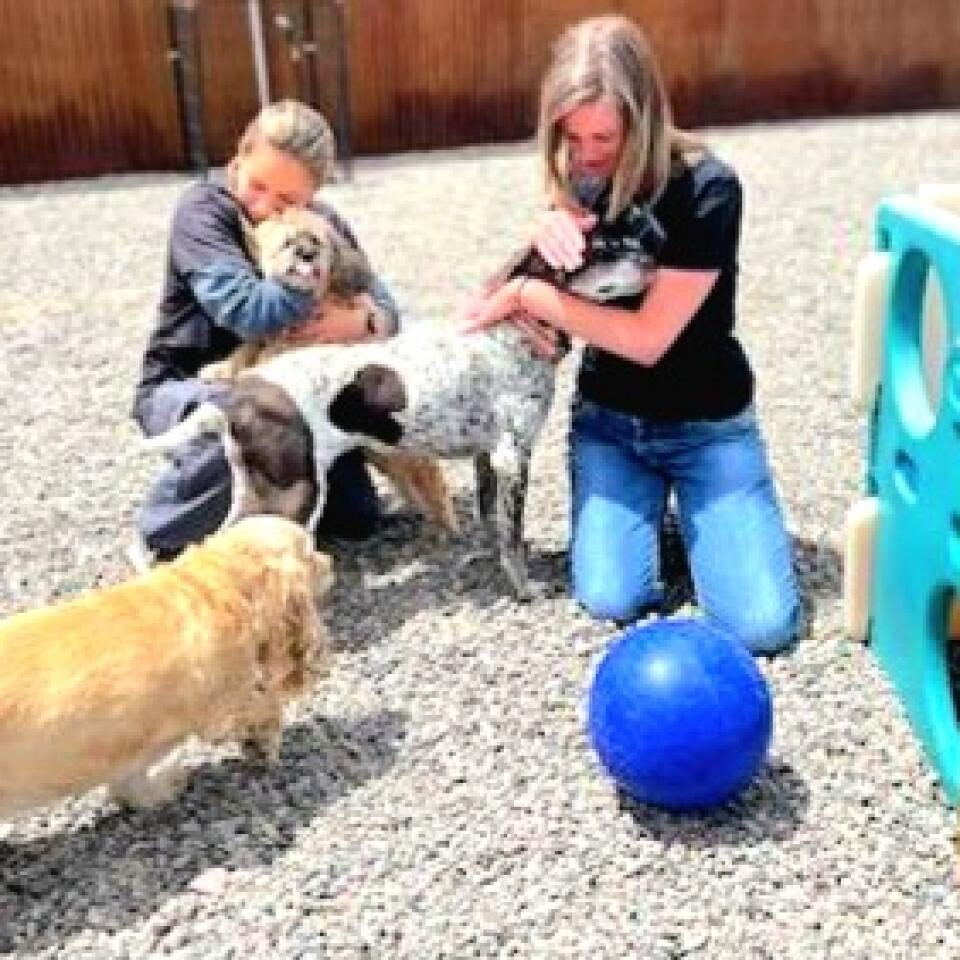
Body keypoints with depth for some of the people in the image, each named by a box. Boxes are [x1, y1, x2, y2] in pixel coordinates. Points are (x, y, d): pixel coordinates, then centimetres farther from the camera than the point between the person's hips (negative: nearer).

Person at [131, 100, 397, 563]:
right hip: (183, 386, -5)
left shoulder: (322, 224, -4)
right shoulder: (203, 209, -21)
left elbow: (386, 310, -6)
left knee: (357, 517, -2)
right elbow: (248, 310, -36)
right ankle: (164, 541, -16)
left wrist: (358, 323, -30)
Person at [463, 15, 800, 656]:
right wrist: (547, 232, -20)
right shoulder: (580, 178, -4)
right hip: (607, 416, 3)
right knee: (612, 599, -14)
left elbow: (648, 337, -25)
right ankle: (650, 500, 16)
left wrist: (527, 292, -20)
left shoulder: (707, 190, -22)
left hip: (705, 424, -3)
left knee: (764, 623, -12)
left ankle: (685, 502, 15)